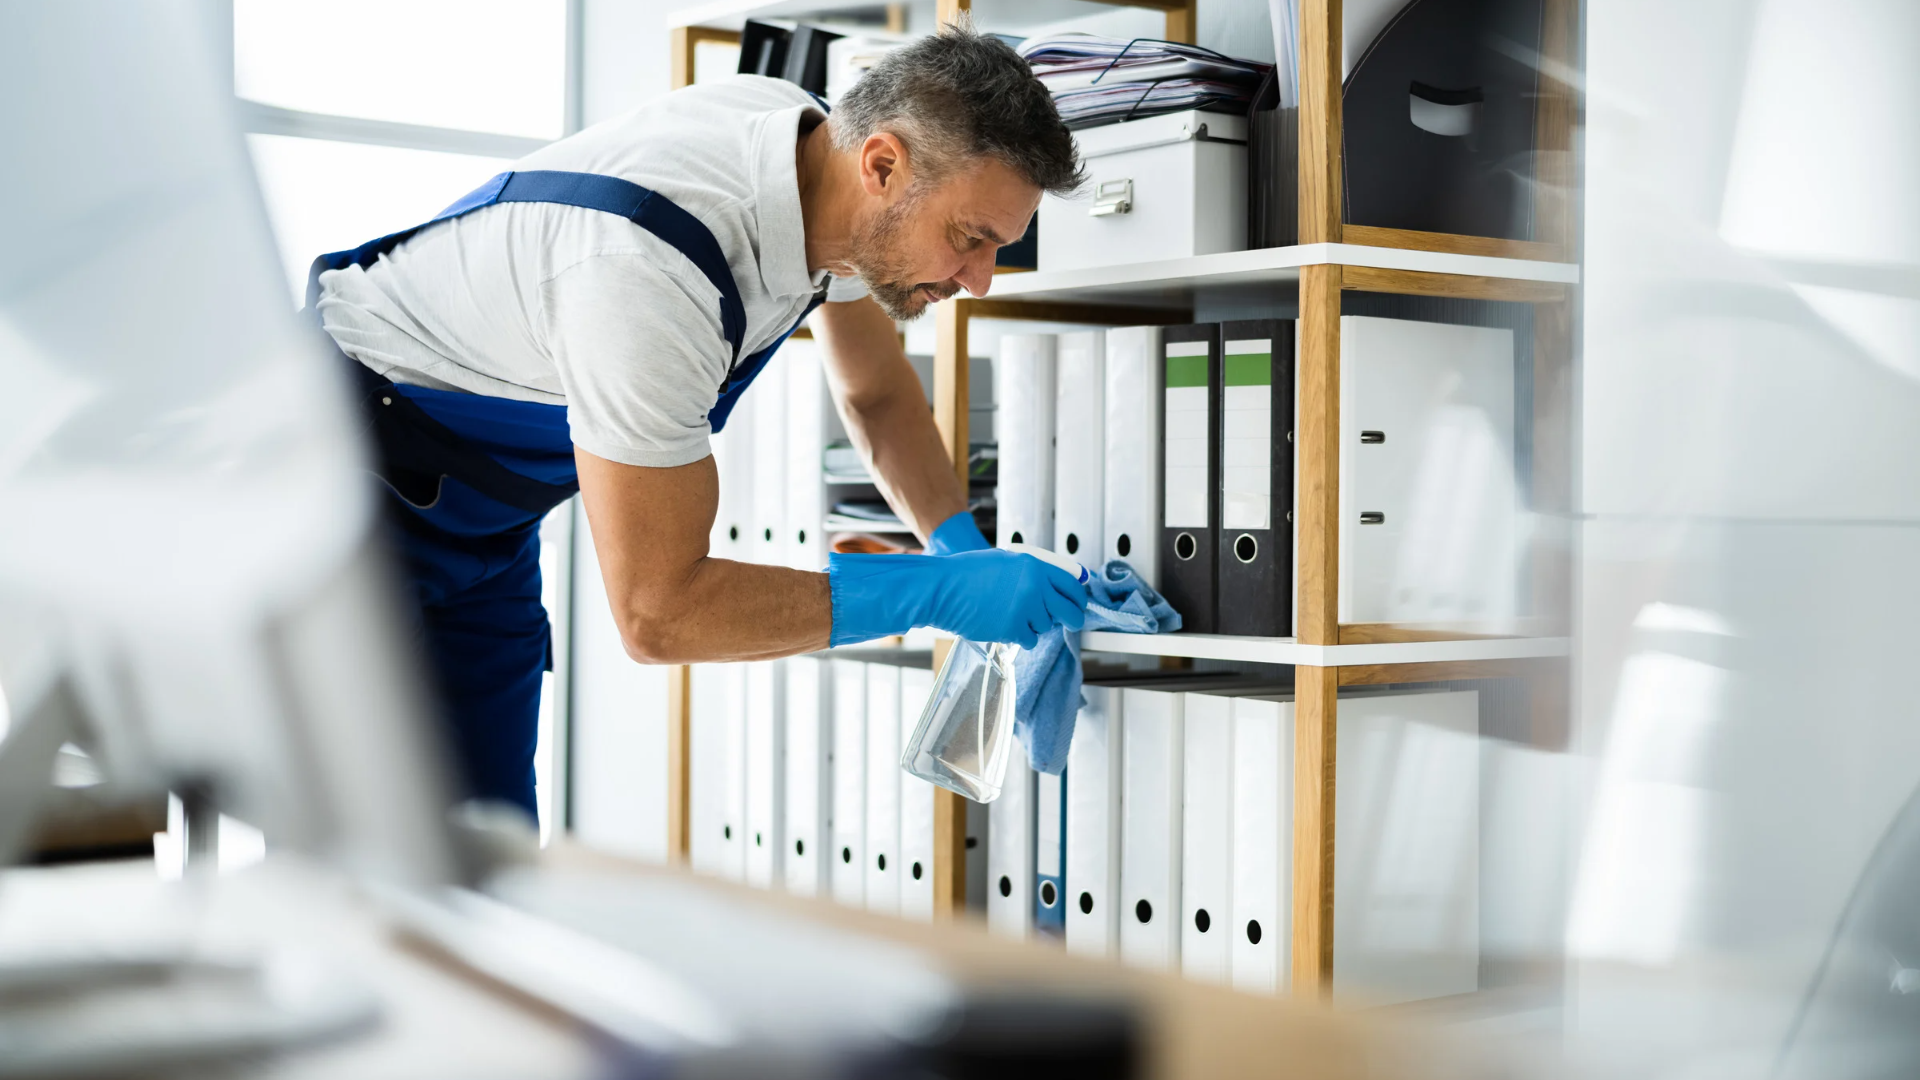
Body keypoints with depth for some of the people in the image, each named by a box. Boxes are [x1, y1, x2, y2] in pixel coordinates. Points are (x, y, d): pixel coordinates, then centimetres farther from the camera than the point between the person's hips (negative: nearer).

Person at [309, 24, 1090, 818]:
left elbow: (875, 392, 9)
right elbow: (657, 611, -33)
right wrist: (939, 592, -31)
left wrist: (967, 552, -7)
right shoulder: (652, 273, -38)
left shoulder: (818, 143, -10)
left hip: (481, 508, 8)